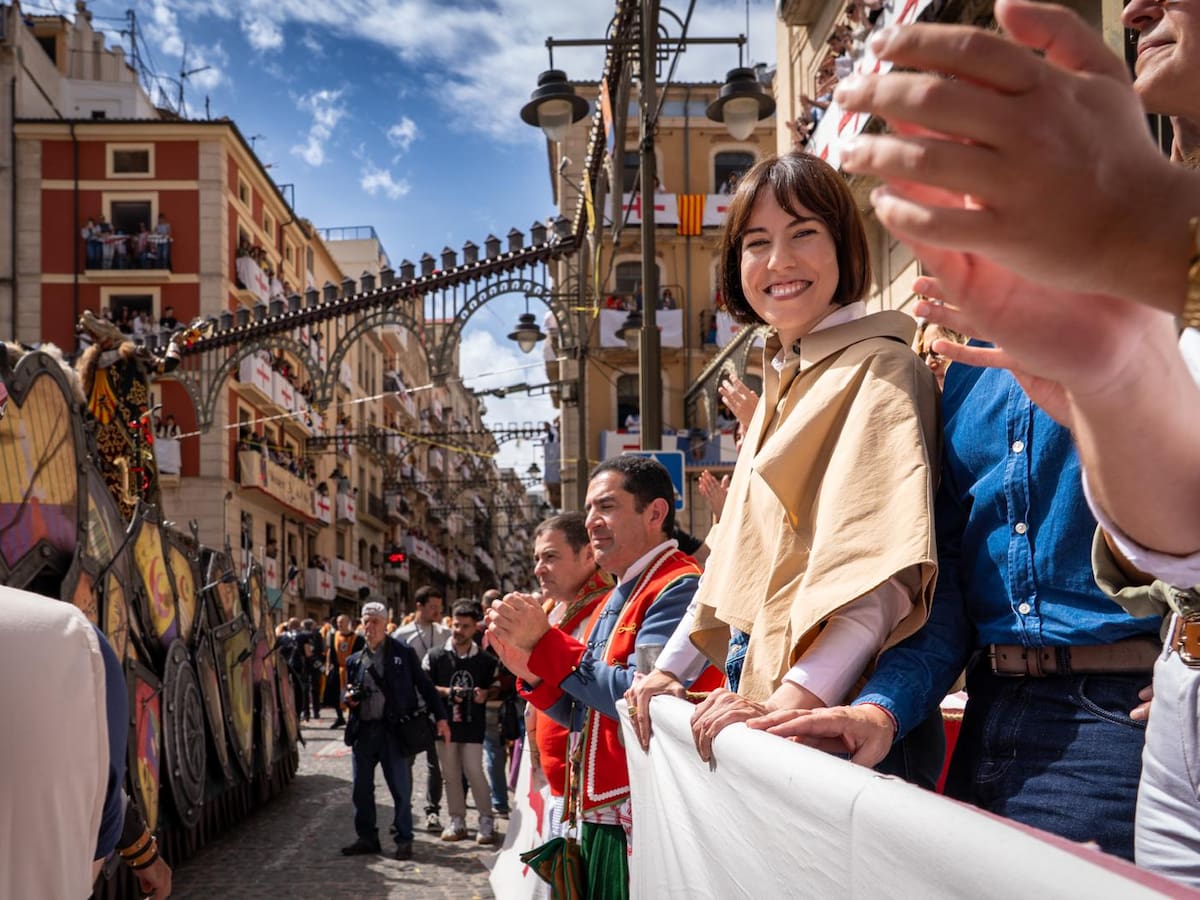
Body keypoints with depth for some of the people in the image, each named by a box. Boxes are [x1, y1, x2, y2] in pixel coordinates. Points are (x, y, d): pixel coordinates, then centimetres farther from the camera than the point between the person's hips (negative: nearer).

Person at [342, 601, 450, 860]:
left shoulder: (404, 653, 2)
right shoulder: (355, 661, 13)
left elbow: (424, 685, 2)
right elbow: (348, 691, 22)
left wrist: (441, 717, -2)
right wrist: (348, 697, -3)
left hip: (394, 730, -4)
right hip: (363, 730, 4)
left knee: (401, 789, 0)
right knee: (361, 789, 7)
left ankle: (404, 839, 11)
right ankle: (367, 838, 20)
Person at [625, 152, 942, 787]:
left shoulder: (878, 368, -8)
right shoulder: (781, 382, 19)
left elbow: (886, 571, -21)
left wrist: (791, 701, -29)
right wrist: (669, 670, 16)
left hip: (836, 714, -7)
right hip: (763, 699, 7)